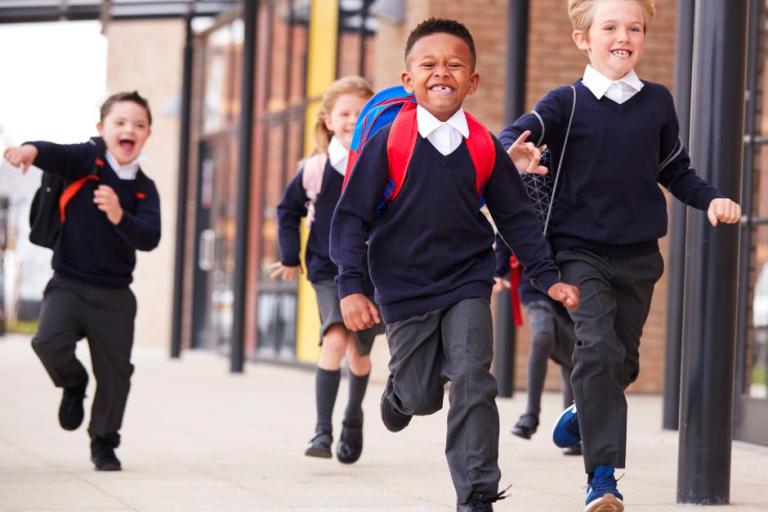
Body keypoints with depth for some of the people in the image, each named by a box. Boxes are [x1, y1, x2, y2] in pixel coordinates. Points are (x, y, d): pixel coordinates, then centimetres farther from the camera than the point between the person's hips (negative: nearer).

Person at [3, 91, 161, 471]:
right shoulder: (86, 160, -6)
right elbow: (57, 155, -28)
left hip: (114, 295, 2)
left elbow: (149, 239, -13)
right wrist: (31, 151, -52)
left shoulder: (144, 189, 0)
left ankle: (104, 443, 23)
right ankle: (73, 385, 11)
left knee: (115, 371, 2)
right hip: (68, 283, -2)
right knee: (49, 341, -24)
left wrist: (119, 216, -32)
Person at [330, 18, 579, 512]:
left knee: (472, 382, -12)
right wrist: (351, 287, -15)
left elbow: (517, 218, 6)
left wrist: (549, 277, 2)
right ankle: (399, 391, 47)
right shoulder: (388, 143, -11)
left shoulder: (485, 148, -3)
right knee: (421, 396, 8)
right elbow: (352, 216, -9)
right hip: (404, 290, -1)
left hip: (468, 284, 1)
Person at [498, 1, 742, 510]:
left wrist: (712, 200, -1)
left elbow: (676, 171, 16)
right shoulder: (567, 103, -5)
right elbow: (515, 137, -20)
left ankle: (583, 417, 46)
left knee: (623, 361, 14)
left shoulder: (658, 102, 4)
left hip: (639, 256, 4)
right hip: (581, 252, -4)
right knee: (598, 350, -19)